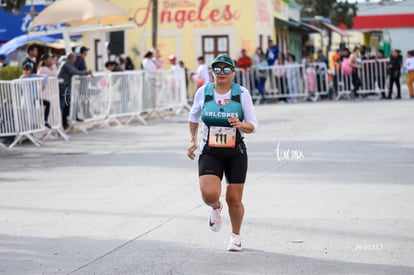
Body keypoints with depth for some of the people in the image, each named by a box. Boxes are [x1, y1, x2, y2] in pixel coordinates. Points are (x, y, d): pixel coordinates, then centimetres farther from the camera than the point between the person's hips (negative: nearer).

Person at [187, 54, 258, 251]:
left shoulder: (242, 94, -6)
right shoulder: (203, 92, -2)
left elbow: (253, 126, -3)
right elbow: (193, 116, 17)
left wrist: (241, 125, -24)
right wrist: (192, 140, 11)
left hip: (236, 154, 0)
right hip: (210, 153, 0)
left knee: (234, 199, 3)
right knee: (209, 194, -21)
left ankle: (236, 236, 30)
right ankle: (216, 208, 18)